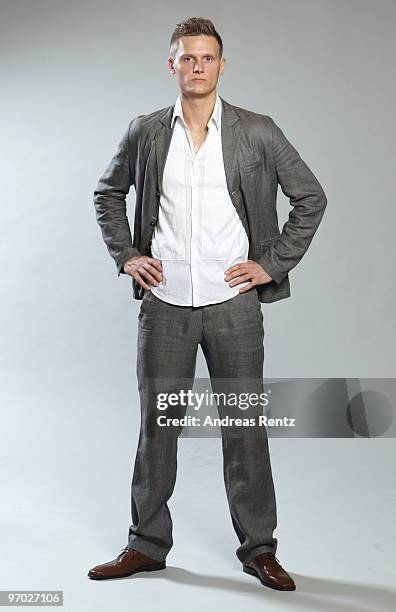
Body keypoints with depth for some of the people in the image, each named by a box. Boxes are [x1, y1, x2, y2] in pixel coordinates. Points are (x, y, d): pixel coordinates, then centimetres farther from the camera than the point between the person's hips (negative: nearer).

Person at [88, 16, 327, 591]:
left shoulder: (258, 132, -1)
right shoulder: (145, 132, 4)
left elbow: (311, 198, 5)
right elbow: (108, 192, 19)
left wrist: (273, 264, -2)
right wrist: (125, 255, 7)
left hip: (233, 302, -1)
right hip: (164, 303, 2)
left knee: (244, 426, 5)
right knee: (156, 425, 10)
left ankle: (258, 548, 20)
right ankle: (147, 544, 24)